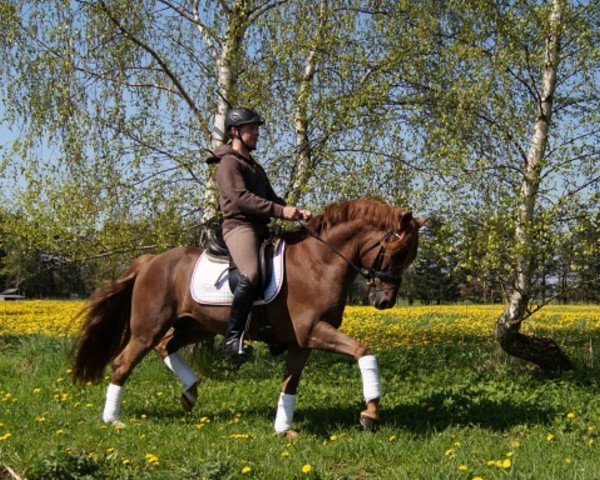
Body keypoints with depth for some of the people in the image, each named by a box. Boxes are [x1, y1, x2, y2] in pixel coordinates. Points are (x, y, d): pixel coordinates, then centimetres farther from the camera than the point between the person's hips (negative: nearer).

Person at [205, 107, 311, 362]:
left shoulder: (254, 166, 29)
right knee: (251, 274, -33)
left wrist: (296, 212, 8)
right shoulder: (229, 163, -1)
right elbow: (240, 198, -16)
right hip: (239, 227, -10)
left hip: (260, 230, 10)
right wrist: (281, 211, -22)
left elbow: (270, 198, 28)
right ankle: (233, 337, -33)